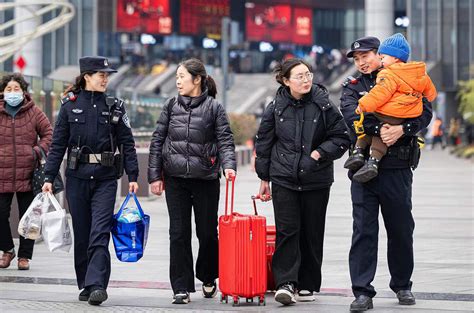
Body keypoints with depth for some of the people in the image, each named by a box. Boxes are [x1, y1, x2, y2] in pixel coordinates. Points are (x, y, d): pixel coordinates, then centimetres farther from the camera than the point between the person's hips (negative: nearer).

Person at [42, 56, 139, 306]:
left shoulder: (115, 107, 6)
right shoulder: (70, 105, 4)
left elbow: (127, 143, 6)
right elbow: (58, 144, 5)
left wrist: (132, 176, -2)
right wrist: (49, 177, -1)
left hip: (105, 178, -1)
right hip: (77, 177, 1)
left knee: (100, 233, -12)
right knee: (82, 233, 7)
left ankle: (97, 285, -18)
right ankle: (85, 284, 16)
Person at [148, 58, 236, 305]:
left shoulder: (214, 107, -1)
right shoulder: (171, 106, 7)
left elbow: (225, 140, -5)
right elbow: (157, 141, 9)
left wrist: (228, 165, -23)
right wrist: (155, 175, 3)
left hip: (205, 178, -2)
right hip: (175, 179, 2)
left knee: (207, 231, 7)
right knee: (179, 233, -1)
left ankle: (208, 278, 30)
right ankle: (181, 288, 3)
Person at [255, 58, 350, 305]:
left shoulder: (323, 105, -3)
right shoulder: (276, 108, 0)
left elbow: (342, 137, 2)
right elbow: (263, 143, 9)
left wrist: (320, 152, -12)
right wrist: (264, 178, 11)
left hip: (316, 180, 0)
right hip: (284, 179, 0)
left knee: (312, 233, 6)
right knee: (287, 230, -9)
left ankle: (308, 285, 15)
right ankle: (285, 283, -10)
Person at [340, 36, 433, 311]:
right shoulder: (352, 87, 11)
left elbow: (425, 113, -6)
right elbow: (351, 114, -9)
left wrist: (402, 129, -22)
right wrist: (378, 129, -23)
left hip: (397, 168, 0)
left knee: (401, 229, 10)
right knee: (364, 230, -3)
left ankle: (402, 285, 26)